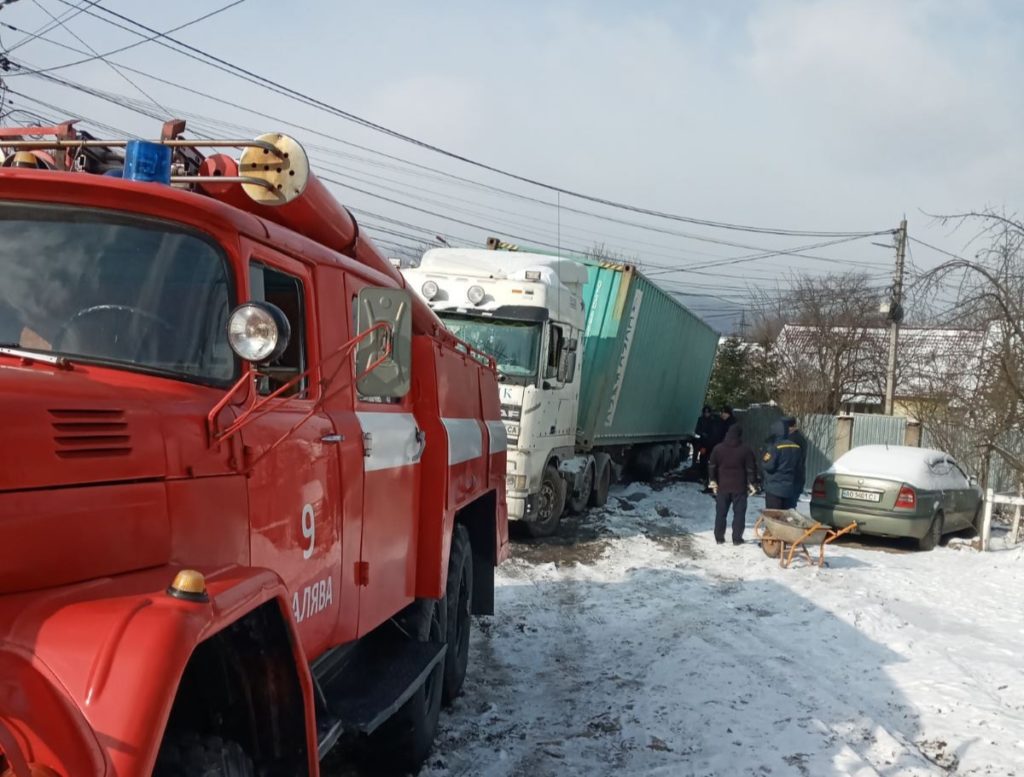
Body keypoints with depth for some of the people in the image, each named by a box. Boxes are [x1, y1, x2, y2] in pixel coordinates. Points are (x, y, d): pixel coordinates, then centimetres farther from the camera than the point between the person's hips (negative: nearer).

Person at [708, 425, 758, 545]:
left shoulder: (718, 449, 0)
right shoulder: (746, 450, -5)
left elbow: (711, 466, 3)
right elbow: (751, 468, -5)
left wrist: (712, 480, 12)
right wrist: (752, 483, 3)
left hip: (722, 486, 2)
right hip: (740, 487, -2)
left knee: (721, 513, 10)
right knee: (739, 513, 5)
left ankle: (719, 538, 12)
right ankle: (737, 538, 3)